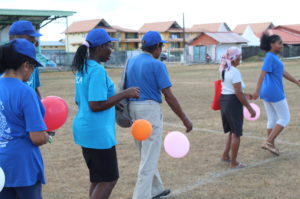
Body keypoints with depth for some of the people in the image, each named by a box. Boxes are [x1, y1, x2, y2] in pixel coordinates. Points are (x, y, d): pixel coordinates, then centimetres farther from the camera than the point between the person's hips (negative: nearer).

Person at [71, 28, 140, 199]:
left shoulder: (82, 68, 10)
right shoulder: (98, 71, -19)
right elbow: (95, 106, -25)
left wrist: (114, 103, 17)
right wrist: (124, 94, -18)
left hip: (85, 130, 10)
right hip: (98, 133, -10)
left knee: (98, 178, 18)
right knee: (109, 180, 1)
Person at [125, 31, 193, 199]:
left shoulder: (130, 62, 7)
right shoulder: (157, 65, -12)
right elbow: (169, 96, -14)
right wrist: (185, 119, -8)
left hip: (132, 109, 8)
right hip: (150, 110, -7)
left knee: (147, 155, 20)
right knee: (149, 158, -1)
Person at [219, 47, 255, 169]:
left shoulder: (224, 70, 10)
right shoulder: (235, 72, -18)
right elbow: (238, 93, -20)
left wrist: (245, 95, 24)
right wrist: (250, 108, -15)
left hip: (223, 100, 9)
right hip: (233, 102, -9)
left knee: (232, 131, 23)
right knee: (236, 134, 3)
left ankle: (225, 155, 27)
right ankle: (233, 163, 11)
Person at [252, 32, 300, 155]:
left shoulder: (273, 57, 14)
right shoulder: (270, 57, -16)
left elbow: (283, 72, 23)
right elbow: (262, 74, -27)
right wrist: (257, 91, -35)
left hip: (266, 93, 9)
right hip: (275, 93, -9)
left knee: (272, 119, 14)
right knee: (285, 118, 1)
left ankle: (271, 146, 20)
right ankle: (268, 143, -4)